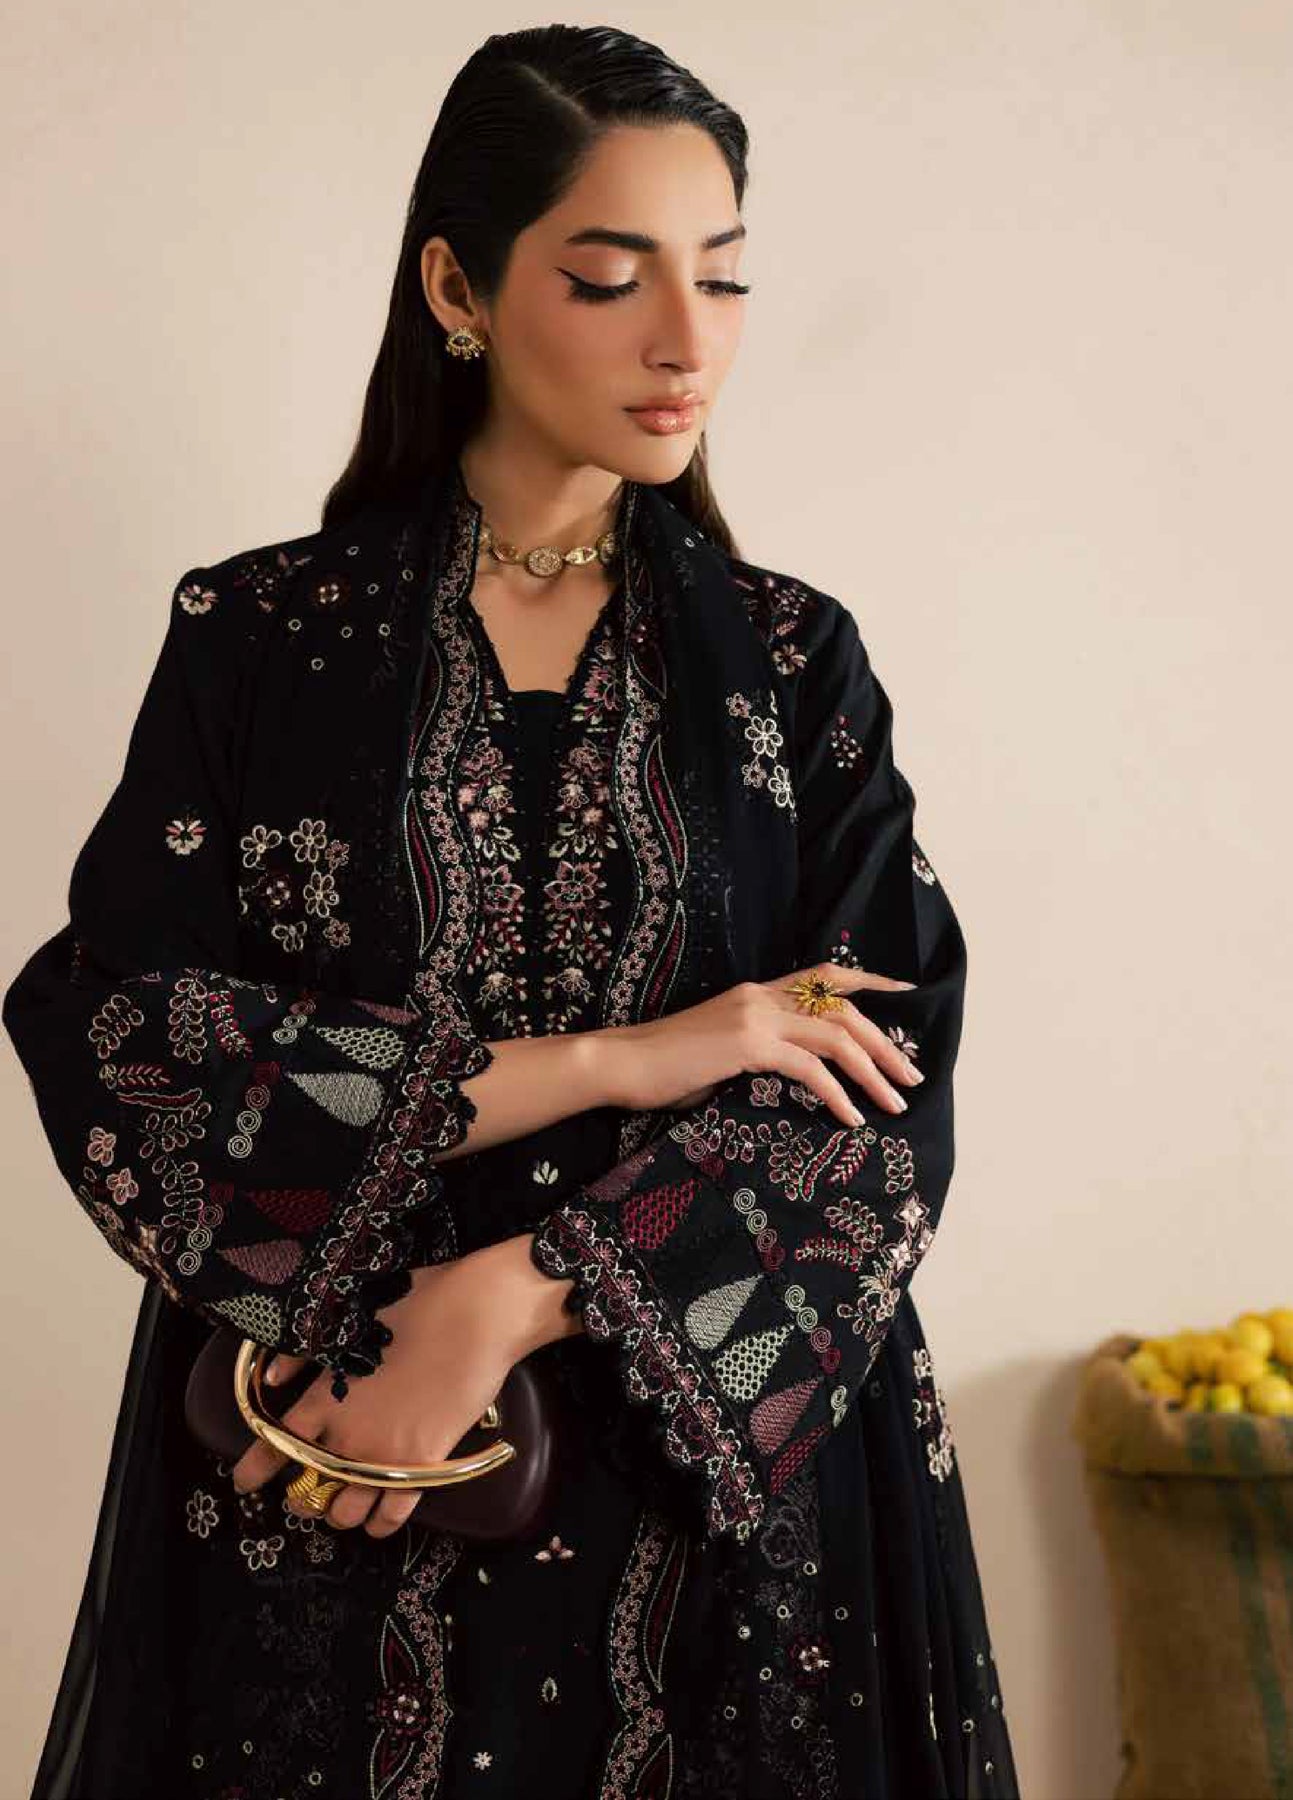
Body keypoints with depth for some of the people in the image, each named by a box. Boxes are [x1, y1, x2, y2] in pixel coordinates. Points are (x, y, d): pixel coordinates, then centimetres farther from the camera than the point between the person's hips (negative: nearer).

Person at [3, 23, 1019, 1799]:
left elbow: (878, 1090, -6)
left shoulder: (792, 659, 2)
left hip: (711, 1454, 1)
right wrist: (604, 1062, -16)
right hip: (318, 1455, -1)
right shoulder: (258, 638, -1)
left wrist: (511, 1295, -20)